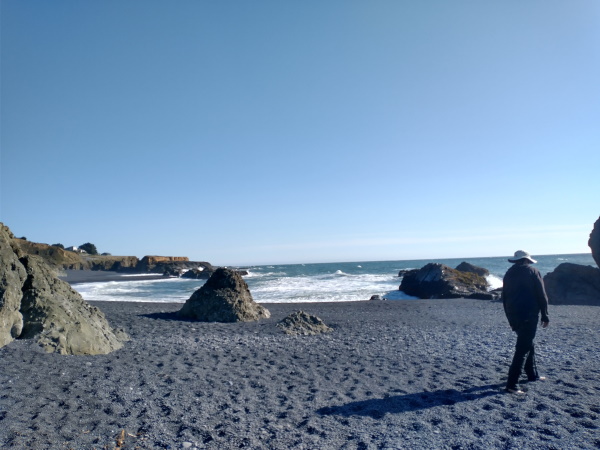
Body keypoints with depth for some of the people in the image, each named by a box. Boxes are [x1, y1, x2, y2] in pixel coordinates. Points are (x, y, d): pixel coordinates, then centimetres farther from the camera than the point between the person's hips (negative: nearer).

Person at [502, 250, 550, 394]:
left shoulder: (509, 273, 12)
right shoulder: (532, 271, -4)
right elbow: (542, 296, -6)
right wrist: (545, 316, 2)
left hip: (513, 316, 6)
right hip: (529, 315, -6)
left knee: (527, 344, 23)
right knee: (523, 349, -7)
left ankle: (533, 375, 35)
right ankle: (512, 384, -11)